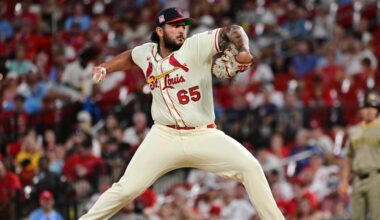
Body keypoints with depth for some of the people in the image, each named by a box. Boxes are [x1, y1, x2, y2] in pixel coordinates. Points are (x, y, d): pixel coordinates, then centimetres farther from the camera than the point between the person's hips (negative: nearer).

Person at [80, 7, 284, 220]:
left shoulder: (196, 46, -9)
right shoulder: (147, 53, 4)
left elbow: (232, 31, -17)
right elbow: (130, 57, 28)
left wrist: (242, 51, -36)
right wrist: (105, 68, 15)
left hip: (204, 136, -2)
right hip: (165, 137, 2)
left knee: (250, 167, -18)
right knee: (127, 188, -8)